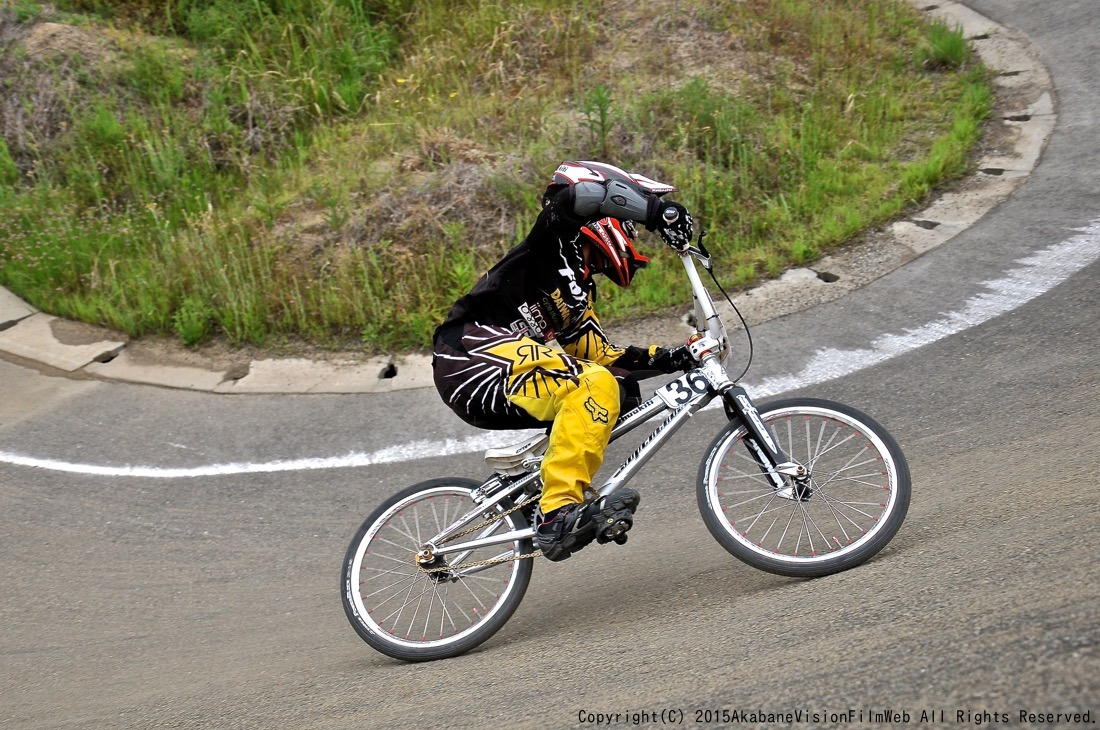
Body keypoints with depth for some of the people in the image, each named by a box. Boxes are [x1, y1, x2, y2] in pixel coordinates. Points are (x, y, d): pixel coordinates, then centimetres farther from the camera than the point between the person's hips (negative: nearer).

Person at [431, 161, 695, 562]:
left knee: (621, 390, 3)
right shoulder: (553, 242, 3)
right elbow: (585, 190, -17)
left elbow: (595, 353, 21)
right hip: (474, 353, -9)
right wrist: (659, 211, -23)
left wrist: (665, 359, 11)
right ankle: (558, 512, -31)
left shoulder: (579, 287, 27)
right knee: (593, 387, -26)